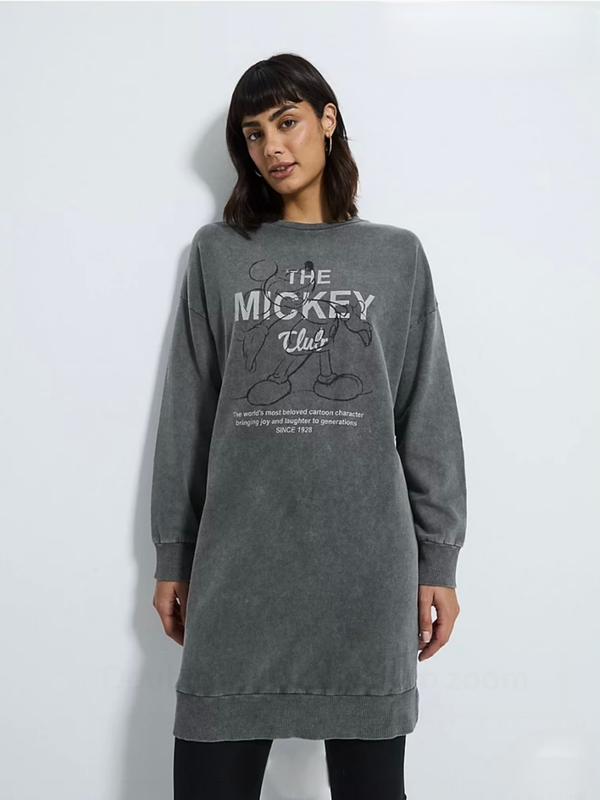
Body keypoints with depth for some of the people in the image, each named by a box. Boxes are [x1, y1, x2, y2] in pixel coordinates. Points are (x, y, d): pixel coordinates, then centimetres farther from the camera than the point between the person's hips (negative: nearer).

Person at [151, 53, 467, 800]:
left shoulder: (397, 255, 8)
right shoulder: (217, 252, 8)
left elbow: (429, 419, 5)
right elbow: (186, 415, 7)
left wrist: (438, 561, 0)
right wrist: (172, 556, 5)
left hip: (368, 565, 0)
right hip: (238, 564, 1)